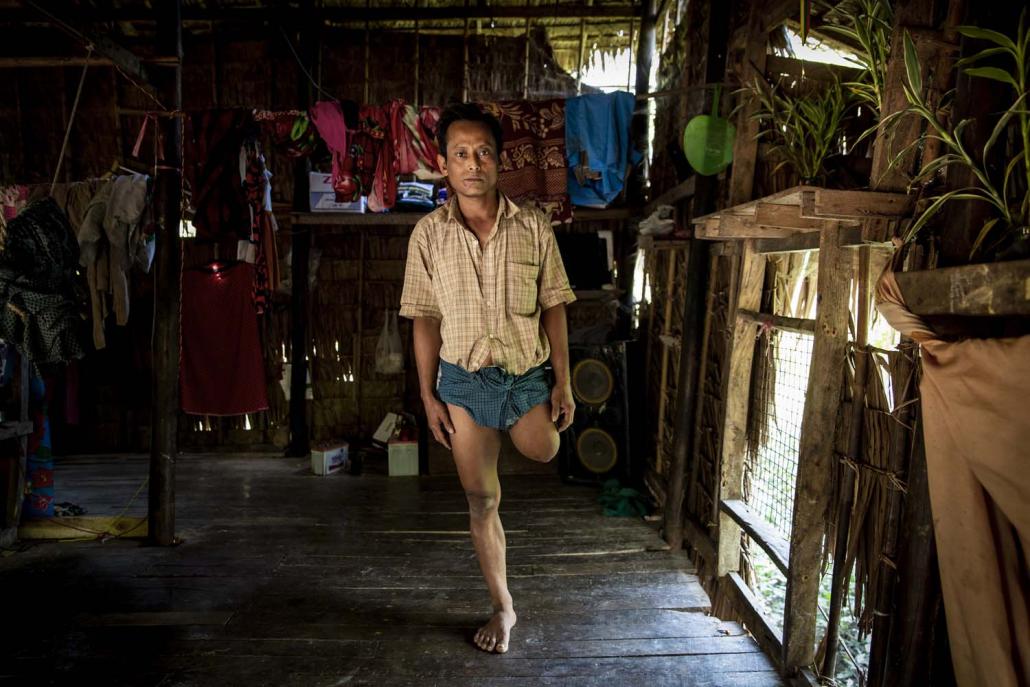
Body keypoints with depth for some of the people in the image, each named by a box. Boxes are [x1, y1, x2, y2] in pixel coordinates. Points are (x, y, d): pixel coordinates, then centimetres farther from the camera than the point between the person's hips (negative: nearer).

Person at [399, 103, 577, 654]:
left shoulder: (533, 226, -5)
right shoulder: (428, 233, -4)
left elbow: (554, 308, -1)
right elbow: (424, 320, 0)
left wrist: (563, 382, -2)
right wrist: (429, 395, -1)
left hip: (528, 374, 0)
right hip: (464, 380, 0)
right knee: (482, 500, 9)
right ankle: (503, 607, 29)